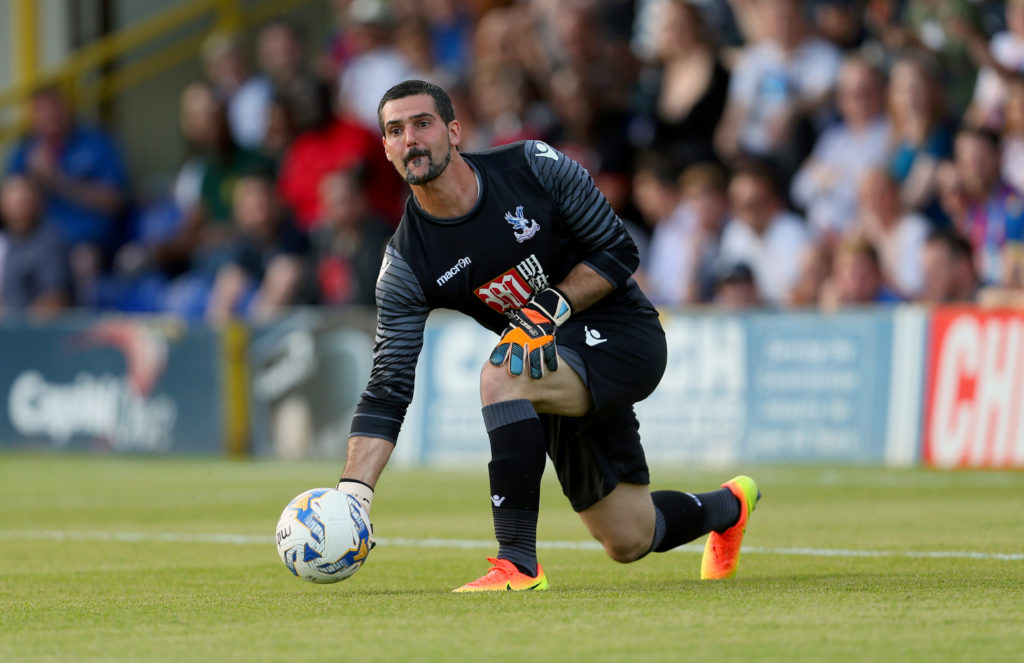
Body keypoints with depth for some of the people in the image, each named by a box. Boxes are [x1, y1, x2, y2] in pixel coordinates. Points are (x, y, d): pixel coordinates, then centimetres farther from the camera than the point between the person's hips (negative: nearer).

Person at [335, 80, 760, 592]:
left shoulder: (534, 166, -14)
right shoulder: (406, 265, -10)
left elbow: (619, 251, -7)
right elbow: (388, 390, -12)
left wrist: (551, 308, -24)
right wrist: (351, 495, -24)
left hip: (621, 334, -4)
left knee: (501, 376, -33)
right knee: (628, 541, 9)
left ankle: (518, 564, -30)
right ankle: (728, 506, 44)